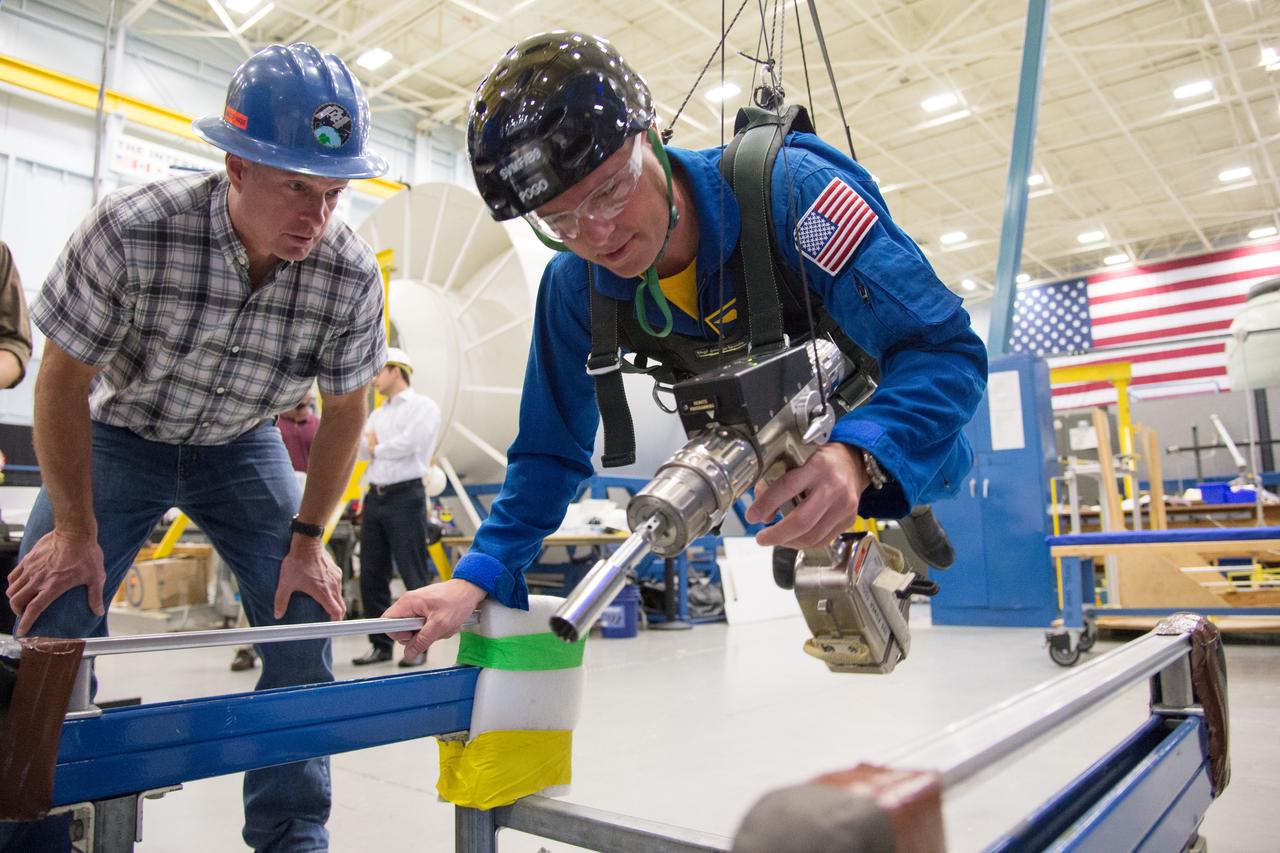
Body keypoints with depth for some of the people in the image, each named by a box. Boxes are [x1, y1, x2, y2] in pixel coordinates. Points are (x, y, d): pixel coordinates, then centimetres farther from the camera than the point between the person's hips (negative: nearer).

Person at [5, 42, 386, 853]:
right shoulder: (131, 230, -30)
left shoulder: (352, 274, -25)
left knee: (303, 615, -7)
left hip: (242, 446, 2)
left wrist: (306, 538, -8)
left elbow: (345, 409, -10)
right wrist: (75, 529, -12)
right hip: (122, 431, -1)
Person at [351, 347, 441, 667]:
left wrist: (377, 448, 0)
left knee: (414, 575, -5)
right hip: (375, 497, 8)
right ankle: (380, 644, 17)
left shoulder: (422, 406, -1)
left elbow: (409, 443, -15)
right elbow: (360, 447, 9)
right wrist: (371, 442, -10)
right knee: (372, 575, 8)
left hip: (405, 496, -7)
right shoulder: (377, 414, 22)